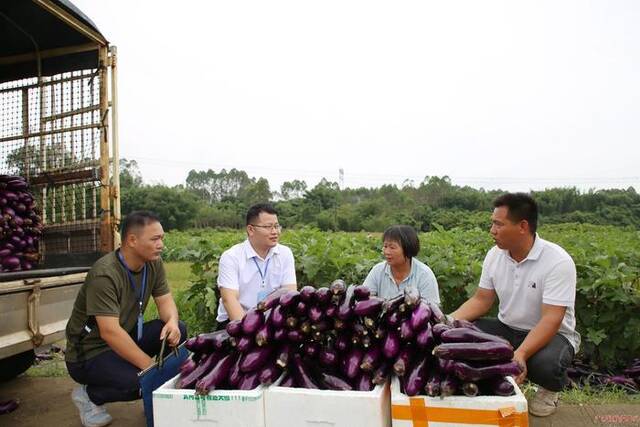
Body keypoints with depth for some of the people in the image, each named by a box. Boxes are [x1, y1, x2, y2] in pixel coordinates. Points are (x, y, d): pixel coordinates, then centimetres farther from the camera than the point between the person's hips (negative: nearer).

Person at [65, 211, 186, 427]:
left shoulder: (153, 264, -6)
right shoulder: (104, 275, -29)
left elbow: (165, 300, -1)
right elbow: (110, 332, -32)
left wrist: (172, 321, -26)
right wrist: (152, 367, -31)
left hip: (125, 337, 7)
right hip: (90, 352, -6)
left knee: (177, 331, -16)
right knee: (145, 381, -28)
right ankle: (89, 395, 1)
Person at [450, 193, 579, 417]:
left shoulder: (558, 261, -23)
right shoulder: (495, 255, -6)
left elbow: (550, 320, -29)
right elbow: (480, 300, 0)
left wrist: (521, 353, -44)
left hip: (552, 334, -4)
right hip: (507, 329, 5)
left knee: (545, 363, -37)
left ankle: (550, 389, 3)